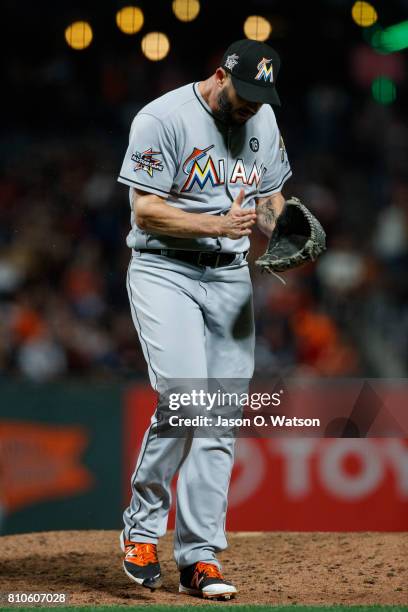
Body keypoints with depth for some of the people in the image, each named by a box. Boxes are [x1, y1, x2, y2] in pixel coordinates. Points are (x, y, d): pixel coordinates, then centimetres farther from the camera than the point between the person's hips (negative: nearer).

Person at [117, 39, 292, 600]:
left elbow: (272, 193, 20)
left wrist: (271, 221, -3)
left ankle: (200, 558, 5)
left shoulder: (263, 119, 8)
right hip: (165, 273, -6)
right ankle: (143, 526, -1)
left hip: (230, 277, 6)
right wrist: (218, 224, -25)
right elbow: (145, 211, -15)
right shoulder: (162, 119, -12)